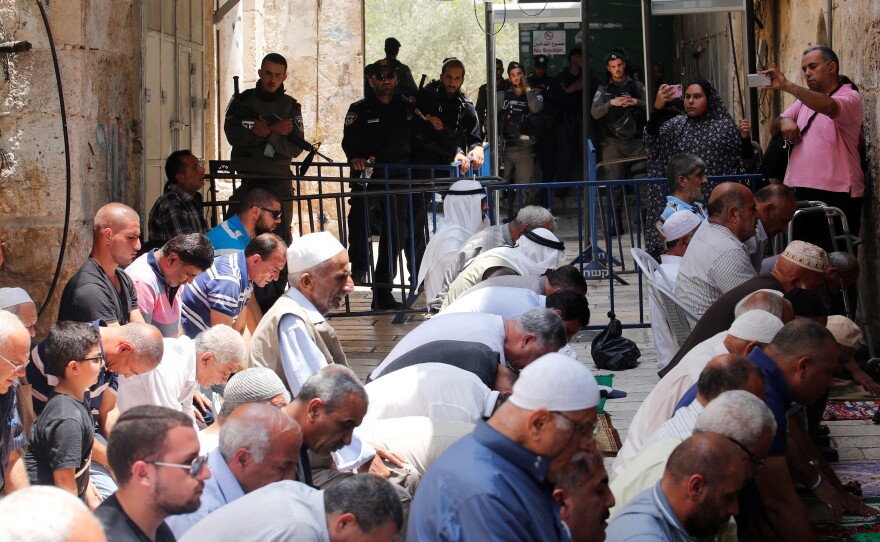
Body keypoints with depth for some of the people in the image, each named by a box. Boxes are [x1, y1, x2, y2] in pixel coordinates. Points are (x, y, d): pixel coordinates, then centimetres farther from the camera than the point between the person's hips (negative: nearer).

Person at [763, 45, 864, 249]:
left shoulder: (850, 97, -4)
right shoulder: (804, 99, 20)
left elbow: (829, 107, -27)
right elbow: (774, 129, 21)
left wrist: (786, 85, -35)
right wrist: (783, 121, -4)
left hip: (836, 195, -7)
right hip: (799, 192, 7)